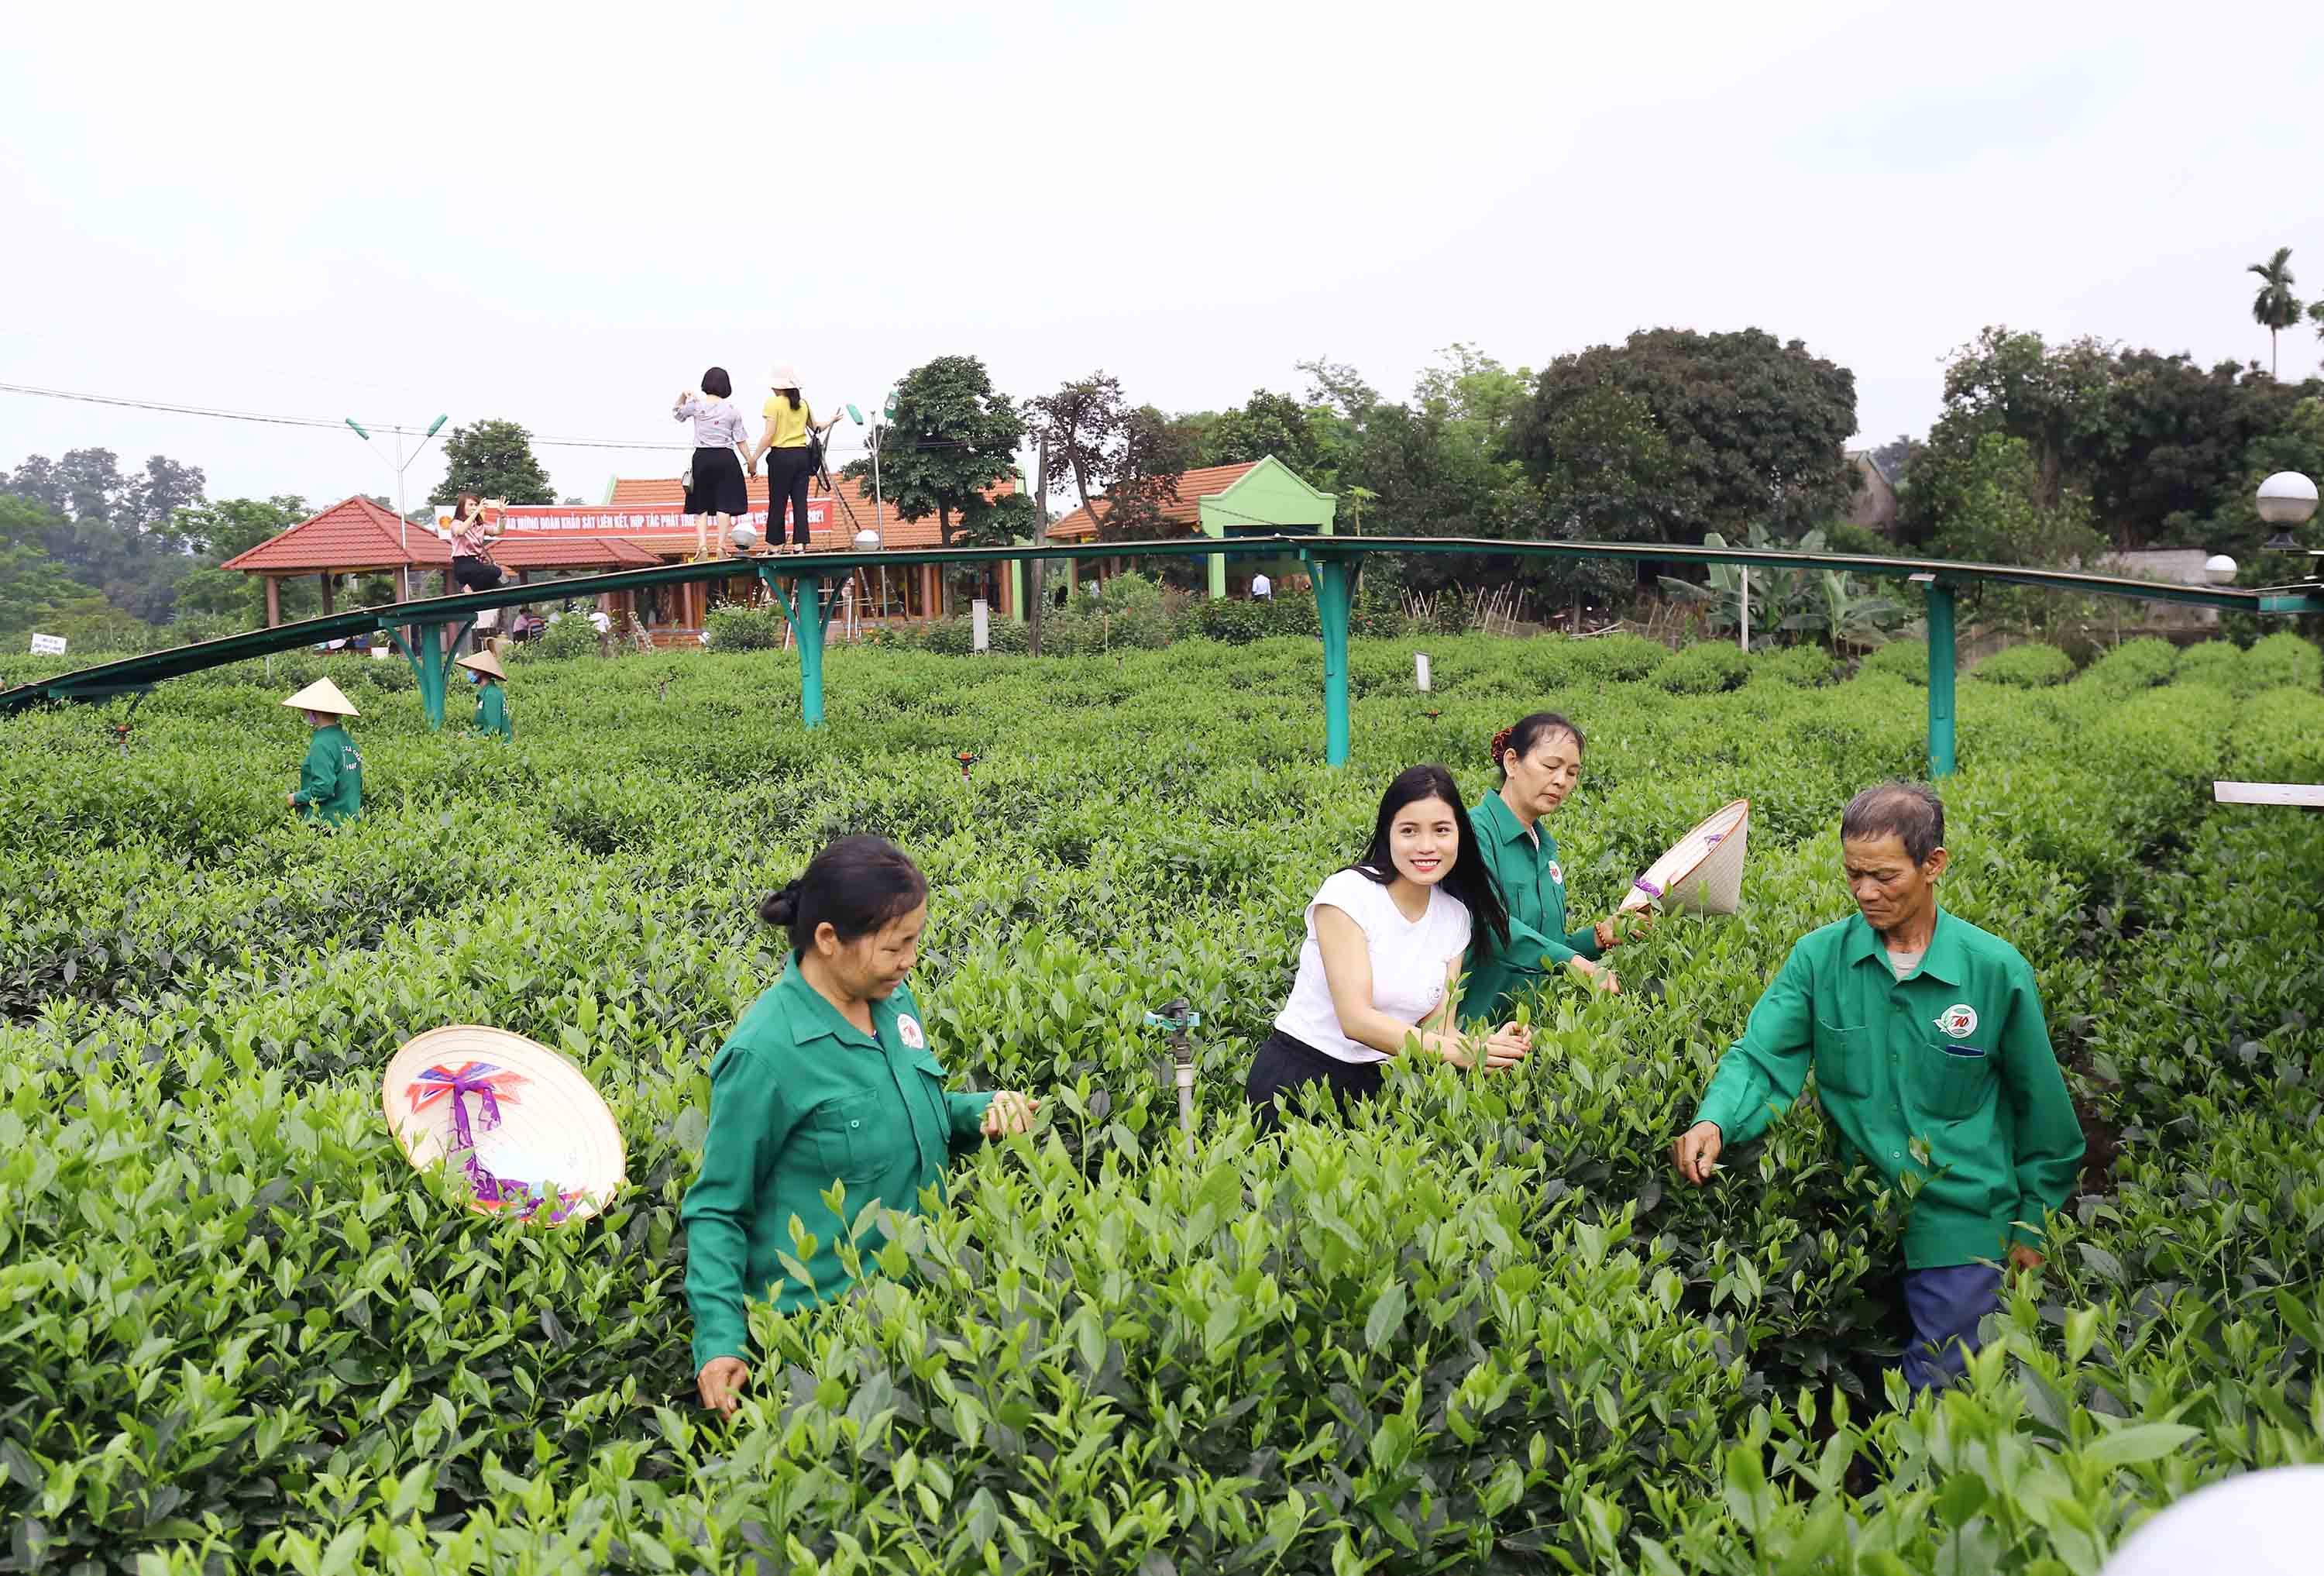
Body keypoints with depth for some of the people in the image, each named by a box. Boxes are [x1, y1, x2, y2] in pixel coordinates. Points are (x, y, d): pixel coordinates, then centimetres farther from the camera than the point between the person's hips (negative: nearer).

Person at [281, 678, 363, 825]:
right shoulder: (347, 740, 9)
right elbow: (358, 784, 14)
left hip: (326, 821, -8)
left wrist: (297, 798, -6)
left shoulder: (322, 745, -16)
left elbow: (324, 788, -21)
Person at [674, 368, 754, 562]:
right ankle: (720, 547, 0)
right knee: (724, 504, 3)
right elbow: (740, 441, 2)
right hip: (726, 458, 0)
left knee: (701, 505, 8)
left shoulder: (696, 405, -2)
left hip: (702, 458, 0)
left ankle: (702, 546, -4)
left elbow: (677, 413, 18)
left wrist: (683, 395, 16)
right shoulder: (732, 410, 0)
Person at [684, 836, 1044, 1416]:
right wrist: (720, 1339, -22)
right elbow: (716, 1209, -13)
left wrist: (980, 1110, -4)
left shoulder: (893, 999, -2)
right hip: (820, 1328, -7)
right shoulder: (764, 1052, -23)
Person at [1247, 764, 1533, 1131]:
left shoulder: (1456, 915, 3)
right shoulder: (1348, 892, -14)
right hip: (1296, 1074, -5)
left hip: (1378, 1084, 5)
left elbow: (1438, 1025, 0)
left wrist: (1490, 1046, -22)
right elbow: (1356, 1019, -21)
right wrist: (1461, 1051, -32)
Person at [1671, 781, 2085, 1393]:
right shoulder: (1819, 957, -6)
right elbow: (1762, 1056, -11)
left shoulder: (1996, 971, -9)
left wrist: (2032, 1226, 6)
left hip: (1959, 1228, -2)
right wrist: (1715, 1122, -31)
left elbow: (2039, 1107, 2)